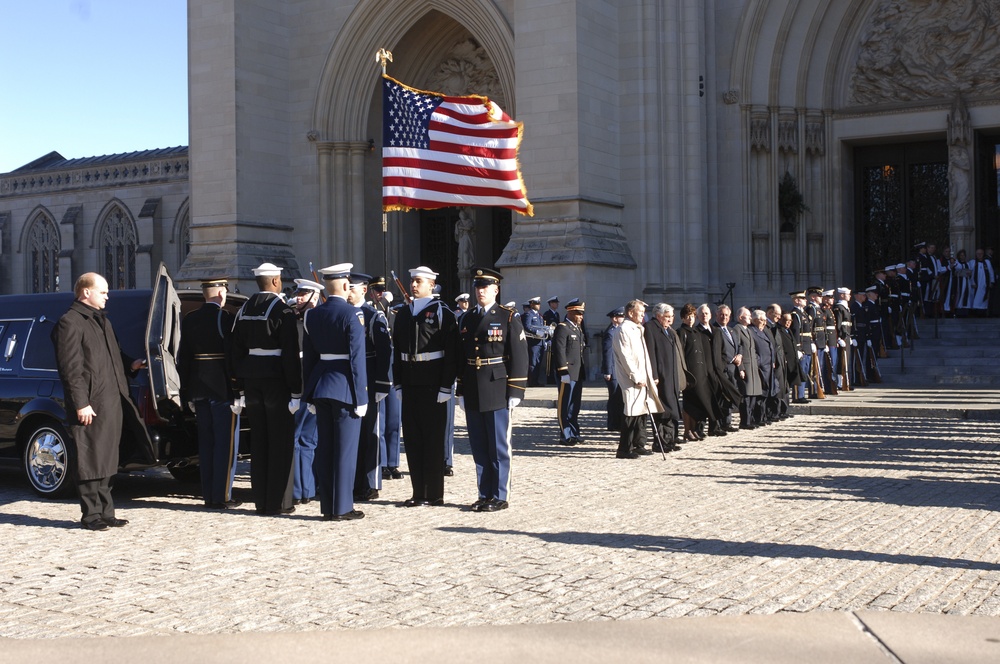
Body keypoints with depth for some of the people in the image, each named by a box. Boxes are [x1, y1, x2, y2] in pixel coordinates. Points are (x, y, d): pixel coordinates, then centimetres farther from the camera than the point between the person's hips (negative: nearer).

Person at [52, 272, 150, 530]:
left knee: (106, 461, 13)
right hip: (90, 406, -9)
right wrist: (81, 404, -19)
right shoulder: (70, 322, -8)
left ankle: (105, 512, 21)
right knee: (91, 461, -2)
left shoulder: (102, 321, 21)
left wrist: (130, 364, 11)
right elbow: (70, 368, -14)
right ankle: (91, 515, 5)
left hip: (112, 403, 9)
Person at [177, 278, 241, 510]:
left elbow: (183, 358, 10)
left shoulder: (189, 320, 8)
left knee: (206, 443, 13)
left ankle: (208, 495, 17)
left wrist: (187, 394, 15)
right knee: (226, 443, 1)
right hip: (223, 389, -6)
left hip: (199, 390, 6)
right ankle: (221, 497, 1)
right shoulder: (225, 318, -11)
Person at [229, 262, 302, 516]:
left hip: (251, 380, 7)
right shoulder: (282, 309, -11)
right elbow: (290, 353, -14)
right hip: (277, 379, -6)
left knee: (258, 441, 11)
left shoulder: (244, 310, 10)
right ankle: (278, 502, 3)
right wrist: (296, 390, -12)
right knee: (281, 442, 0)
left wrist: (240, 387, 16)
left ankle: (261, 500, 16)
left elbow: (236, 351, 11)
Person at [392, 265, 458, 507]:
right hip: (410, 385, 6)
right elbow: (397, 351, 14)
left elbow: (451, 353, -9)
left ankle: (434, 494, 8)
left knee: (433, 440, 1)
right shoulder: (403, 314, 12)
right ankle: (419, 492, 16)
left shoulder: (443, 313, -4)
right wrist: (398, 383, 7)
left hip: (433, 385, -6)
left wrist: (446, 387, -14)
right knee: (412, 439, 8)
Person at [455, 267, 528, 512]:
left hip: (497, 393, -5)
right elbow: (460, 357, 15)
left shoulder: (508, 317, -3)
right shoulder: (466, 320, 12)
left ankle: (500, 496, 8)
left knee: (499, 447, 0)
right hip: (473, 395, 5)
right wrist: (460, 391, 11)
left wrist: (515, 391, -12)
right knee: (479, 448, 9)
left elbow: (519, 356, -7)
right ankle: (485, 494, 18)